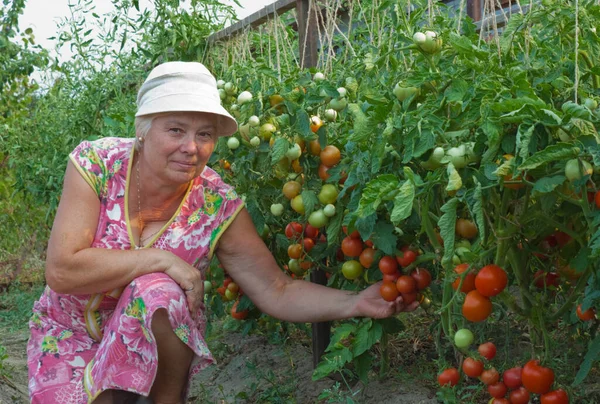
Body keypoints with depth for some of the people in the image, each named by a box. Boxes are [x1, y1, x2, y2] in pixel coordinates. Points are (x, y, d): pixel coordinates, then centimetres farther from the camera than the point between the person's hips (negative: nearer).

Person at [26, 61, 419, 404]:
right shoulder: (95, 164, -20)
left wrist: (357, 303, -28)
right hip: (72, 334, -1)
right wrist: (162, 259, -29)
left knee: (156, 292, -30)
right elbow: (61, 271, -27)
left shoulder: (219, 206, -17)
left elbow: (276, 292, -14)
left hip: (160, 340, 1)